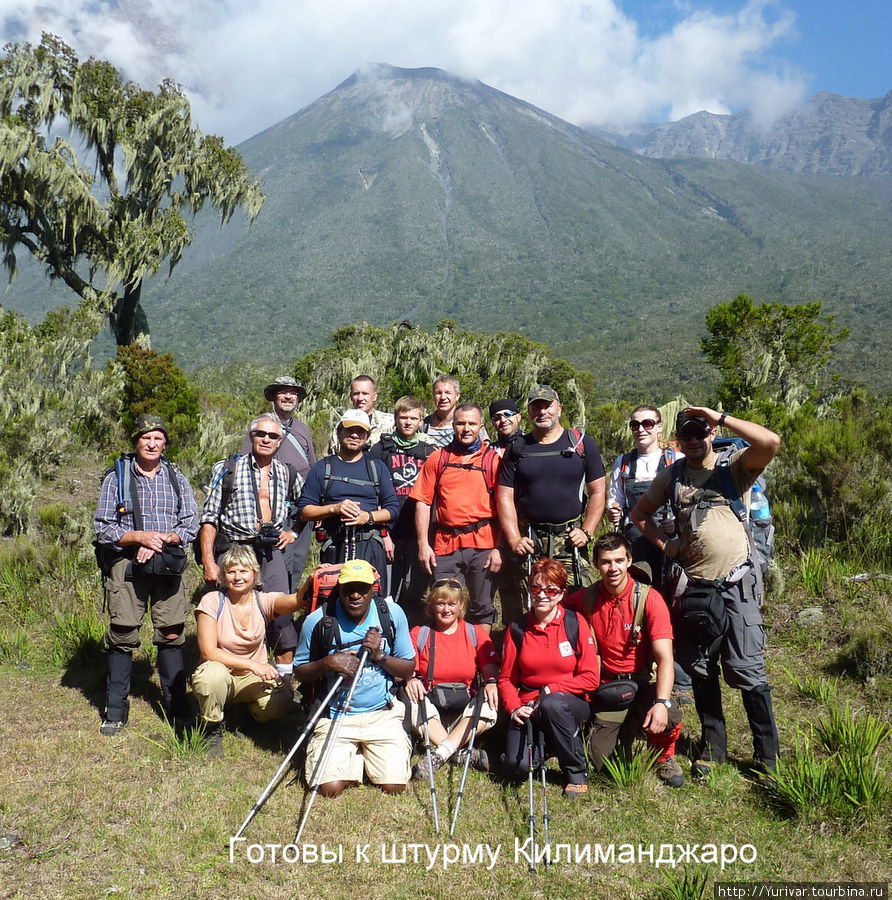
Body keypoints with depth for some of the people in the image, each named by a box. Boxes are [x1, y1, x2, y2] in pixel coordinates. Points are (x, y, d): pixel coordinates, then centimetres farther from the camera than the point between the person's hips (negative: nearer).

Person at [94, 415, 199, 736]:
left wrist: (162, 539, -11)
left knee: (172, 634, 1)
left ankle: (176, 706, 12)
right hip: (126, 564, -1)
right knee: (122, 635, -1)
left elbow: (190, 525, 5)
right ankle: (115, 710, 11)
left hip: (168, 565, 1)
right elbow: (103, 528, 1)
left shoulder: (176, 479, 12)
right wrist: (141, 536, -13)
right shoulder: (116, 478, 6)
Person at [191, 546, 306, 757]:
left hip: (255, 678, 2)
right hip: (222, 674, -1)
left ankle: (251, 712, 11)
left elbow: (297, 600, -28)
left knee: (279, 703, -27)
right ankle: (212, 730, -6)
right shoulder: (212, 601, -12)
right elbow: (208, 652, -18)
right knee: (212, 674, -36)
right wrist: (253, 664, -27)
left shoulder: (263, 601, -7)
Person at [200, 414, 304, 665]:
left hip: (272, 553, 2)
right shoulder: (227, 469, 3)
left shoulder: (288, 475, 12)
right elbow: (209, 519, 1)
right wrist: (208, 562, -7)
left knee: (281, 617, -1)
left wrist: (293, 532, 9)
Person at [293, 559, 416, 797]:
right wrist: (327, 663, -19)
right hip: (335, 715, -1)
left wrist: (380, 655, -17)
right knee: (329, 789, -14)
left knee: (394, 787, -9)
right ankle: (353, 756, 20)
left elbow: (409, 669, 2)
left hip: (382, 715, 1)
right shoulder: (318, 620, -9)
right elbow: (299, 672, 2)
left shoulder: (392, 614, -5)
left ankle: (365, 754, 24)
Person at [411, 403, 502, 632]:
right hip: (445, 544, 1)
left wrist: (498, 548, -8)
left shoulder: (493, 459, 4)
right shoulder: (437, 458, 9)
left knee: (482, 608, 7)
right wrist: (423, 544, -1)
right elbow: (423, 502, 7)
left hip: (483, 543, -1)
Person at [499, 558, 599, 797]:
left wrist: (549, 690, -17)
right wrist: (514, 707, -13)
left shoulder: (576, 623, -7)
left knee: (552, 704, -37)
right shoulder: (517, 629, 0)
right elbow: (506, 678, 5)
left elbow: (590, 678, -10)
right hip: (530, 707, 2)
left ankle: (577, 773, -12)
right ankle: (544, 744, 15)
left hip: (570, 704, -1)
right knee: (518, 764, -22)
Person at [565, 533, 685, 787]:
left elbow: (665, 657, -21)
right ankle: (627, 725, 27)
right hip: (606, 686, 2)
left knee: (669, 718, -33)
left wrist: (661, 702, -37)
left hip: (642, 681, -2)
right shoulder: (586, 599, -7)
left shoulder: (648, 599, -15)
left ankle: (664, 755, 5)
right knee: (602, 760, -8)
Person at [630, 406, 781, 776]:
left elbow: (771, 442, -23)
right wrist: (663, 543, 3)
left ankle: (767, 755, 14)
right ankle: (713, 745, 29)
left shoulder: (735, 466, -3)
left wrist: (721, 418, -19)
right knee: (701, 670, 14)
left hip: (736, 586, -4)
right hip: (693, 588, 4)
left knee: (747, 671, -2)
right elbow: (639, 512, 18)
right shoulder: (672, 476, 8)